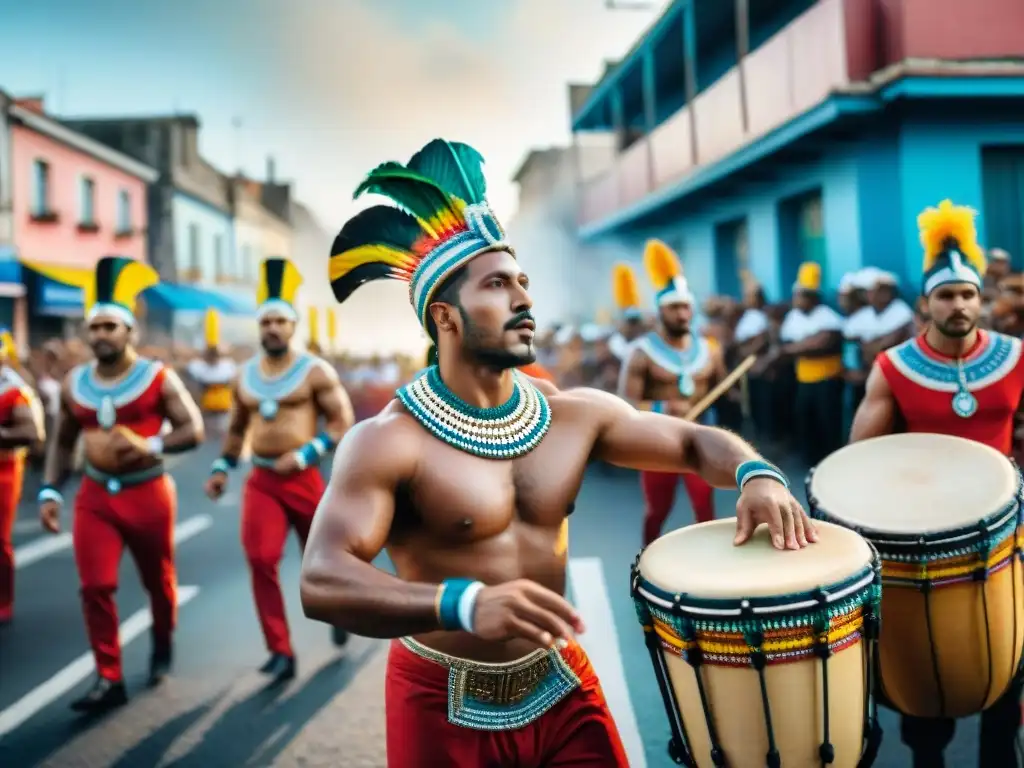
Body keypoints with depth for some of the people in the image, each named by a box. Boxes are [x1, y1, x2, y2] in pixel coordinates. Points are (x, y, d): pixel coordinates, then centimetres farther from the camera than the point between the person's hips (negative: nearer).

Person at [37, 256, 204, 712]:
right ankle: (109, 679, 4)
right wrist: (50, 491, 5)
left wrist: (150, 446, -24)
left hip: (148, 494, -3)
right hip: (94, 496, 3)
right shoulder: (74, 384, 5)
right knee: (95, 587, -5)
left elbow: (194, 429, -9)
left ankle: (162, 646, 41)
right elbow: (62, 442, 14)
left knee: (158, 579, 13)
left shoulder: (158, 378, -8)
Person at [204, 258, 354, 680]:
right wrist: (221, 467, 10)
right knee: (260, 560, -12)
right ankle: (281, 652, -3)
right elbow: (237, 428, 21)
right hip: (260, 480, 3)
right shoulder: (245, 376, 9)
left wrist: (305, 455, -21)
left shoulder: (316, 372, -6)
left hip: (303, 478, -3)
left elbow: (342, 423, -10)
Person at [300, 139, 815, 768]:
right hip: (444, 704, -4)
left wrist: (755, 475, -16)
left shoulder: (576, 412, -3)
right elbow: (321, 581, -30)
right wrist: (464, 605, -46)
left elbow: (694, 441, 8)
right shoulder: (389, 441, -19)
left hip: (560, 684, 4)